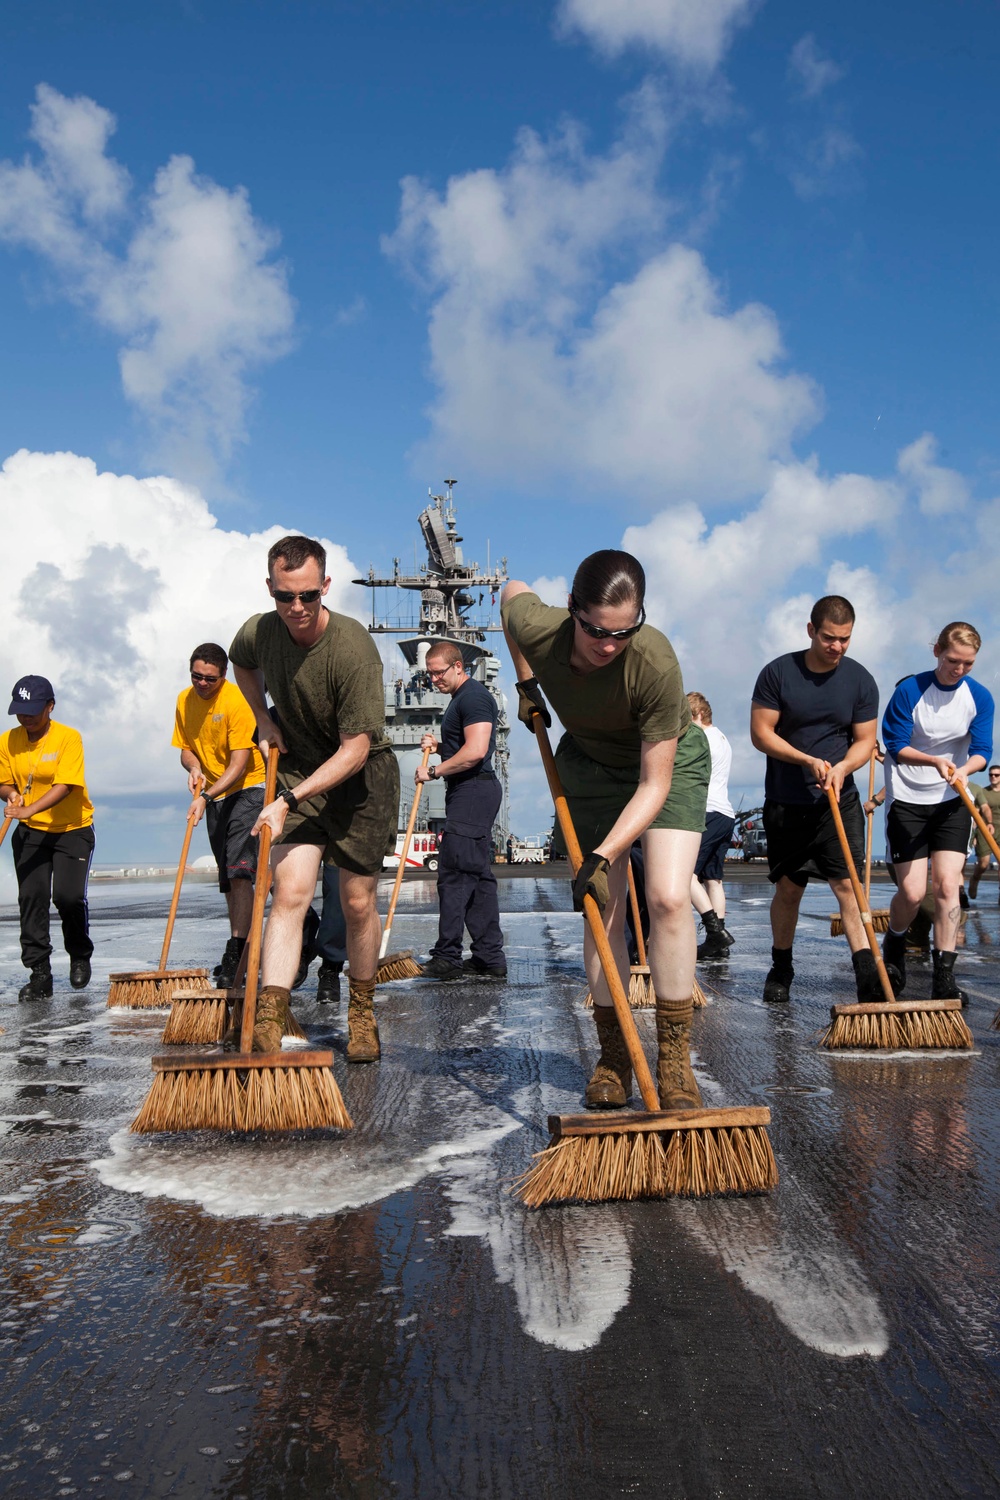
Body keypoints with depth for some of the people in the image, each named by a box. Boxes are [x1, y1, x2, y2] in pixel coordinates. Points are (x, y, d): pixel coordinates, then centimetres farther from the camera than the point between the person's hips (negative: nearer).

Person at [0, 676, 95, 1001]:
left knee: (68, 895, -14)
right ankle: (40, 973, 4)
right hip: (30, 832, 4)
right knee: (31, 897, -4)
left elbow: (64, 786, -22)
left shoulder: (68, 737, -14)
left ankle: (80, 956, 13)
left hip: (72, 830, -4)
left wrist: (28, 810, -33)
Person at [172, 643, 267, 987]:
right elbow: (186, 748, 12)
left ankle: (236, 952, -20)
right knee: (227, 879, 12)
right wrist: (194, 768, -11)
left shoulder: (237, 701, -19)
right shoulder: (185, 701, 3)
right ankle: (242, 952, 21)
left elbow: (239, 764, -22)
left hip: (247, 789, -7)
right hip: (214, 794, 7)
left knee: (238, 871, -19)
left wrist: (206, 796, -30)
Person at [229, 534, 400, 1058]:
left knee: (358, 904, 4)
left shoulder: (354, 648, -27)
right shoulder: (258, 632, -10)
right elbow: (240, 663, 19)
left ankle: (362, 1013, 26)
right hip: (298, 771, 3)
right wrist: (263, 719, 5)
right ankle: (267, 1024, -19)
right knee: (290, 891, -13)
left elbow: (355, 749, -25)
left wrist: (289, 800, -29)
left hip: (360, 778, -3)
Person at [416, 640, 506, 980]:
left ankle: (447, 957, -6)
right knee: (478, 876, 9)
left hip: (473, 791, -11)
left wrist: (434, 771, -15)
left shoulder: (474, 697, -12)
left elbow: (475, 751, -23)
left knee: (454, 873, -10)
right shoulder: (461, 698, 22)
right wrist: (438, 746, 14)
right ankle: (490, 959, 12)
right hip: (470, 794, 11)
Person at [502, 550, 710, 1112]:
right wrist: (527, 685, 3)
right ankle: (614, 1056, 8)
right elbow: (514, 590, 0)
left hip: (669, 760, -3)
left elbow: (654, 785, -31)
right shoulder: (536, 629, -29)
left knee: (668, 897, -17)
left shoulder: (655, 662, -38)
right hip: (591, 763, 3)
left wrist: (603, 856, -37)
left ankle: (675, 1059, -7)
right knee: (603, 908, -2)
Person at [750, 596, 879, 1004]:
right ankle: (780, 970, 25)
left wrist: (842, 767, -18)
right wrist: (808, 761, -18)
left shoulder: (860, 680, 0)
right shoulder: (778, 673, -5)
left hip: (840, 802, 1)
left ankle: (869, 979, -12)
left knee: (848, 884, -10)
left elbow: (865, 740, 3)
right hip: (785, 802, 0)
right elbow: (761, 733, -7)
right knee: (788, 888, 7)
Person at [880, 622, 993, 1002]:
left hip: (952, 801, 2)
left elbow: (982, 750, -5)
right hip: (907, 799, -2)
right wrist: (935, 761, -26)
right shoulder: (909, 690, -11)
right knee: (912, 891, -6)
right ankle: (893, 947, 26)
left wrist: (963, 769, -27)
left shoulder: (980, 697, -2)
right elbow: (896, 746, -10)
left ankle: (944, 978, -3)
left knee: (947, 884, -8)